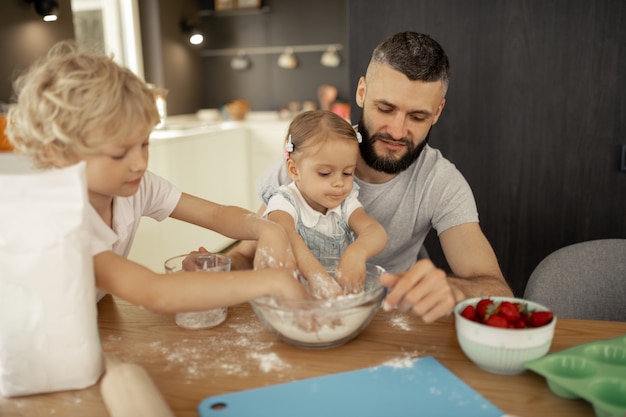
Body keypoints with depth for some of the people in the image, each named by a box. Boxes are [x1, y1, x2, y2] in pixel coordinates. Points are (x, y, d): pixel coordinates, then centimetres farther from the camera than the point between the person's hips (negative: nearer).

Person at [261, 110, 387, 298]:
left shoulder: (346, 203, 3)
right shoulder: (285, 203, -9)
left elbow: (377, 232, -13)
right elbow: (284, 235, -29)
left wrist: (357, 252, -34)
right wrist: (315, 274, -46)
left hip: (345, 299, 3)